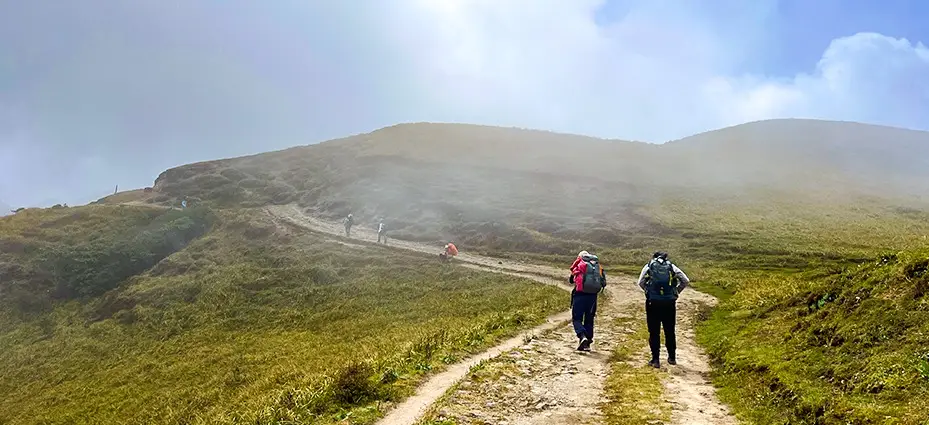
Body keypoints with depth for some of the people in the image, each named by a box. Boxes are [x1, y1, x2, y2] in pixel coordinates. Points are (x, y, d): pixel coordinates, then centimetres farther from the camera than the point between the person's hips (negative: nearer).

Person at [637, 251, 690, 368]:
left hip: (653, 302, -1)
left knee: (654, 332, 4)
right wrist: (676, 292, 12)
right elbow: (686, 281, 4)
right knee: (670, 331, 14)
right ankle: (672, 358, 23)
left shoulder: (649, 266, 6)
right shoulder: (672, 266, 9)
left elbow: (640, 282, -2)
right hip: (669, 303, 2)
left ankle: (655, 360, 4)